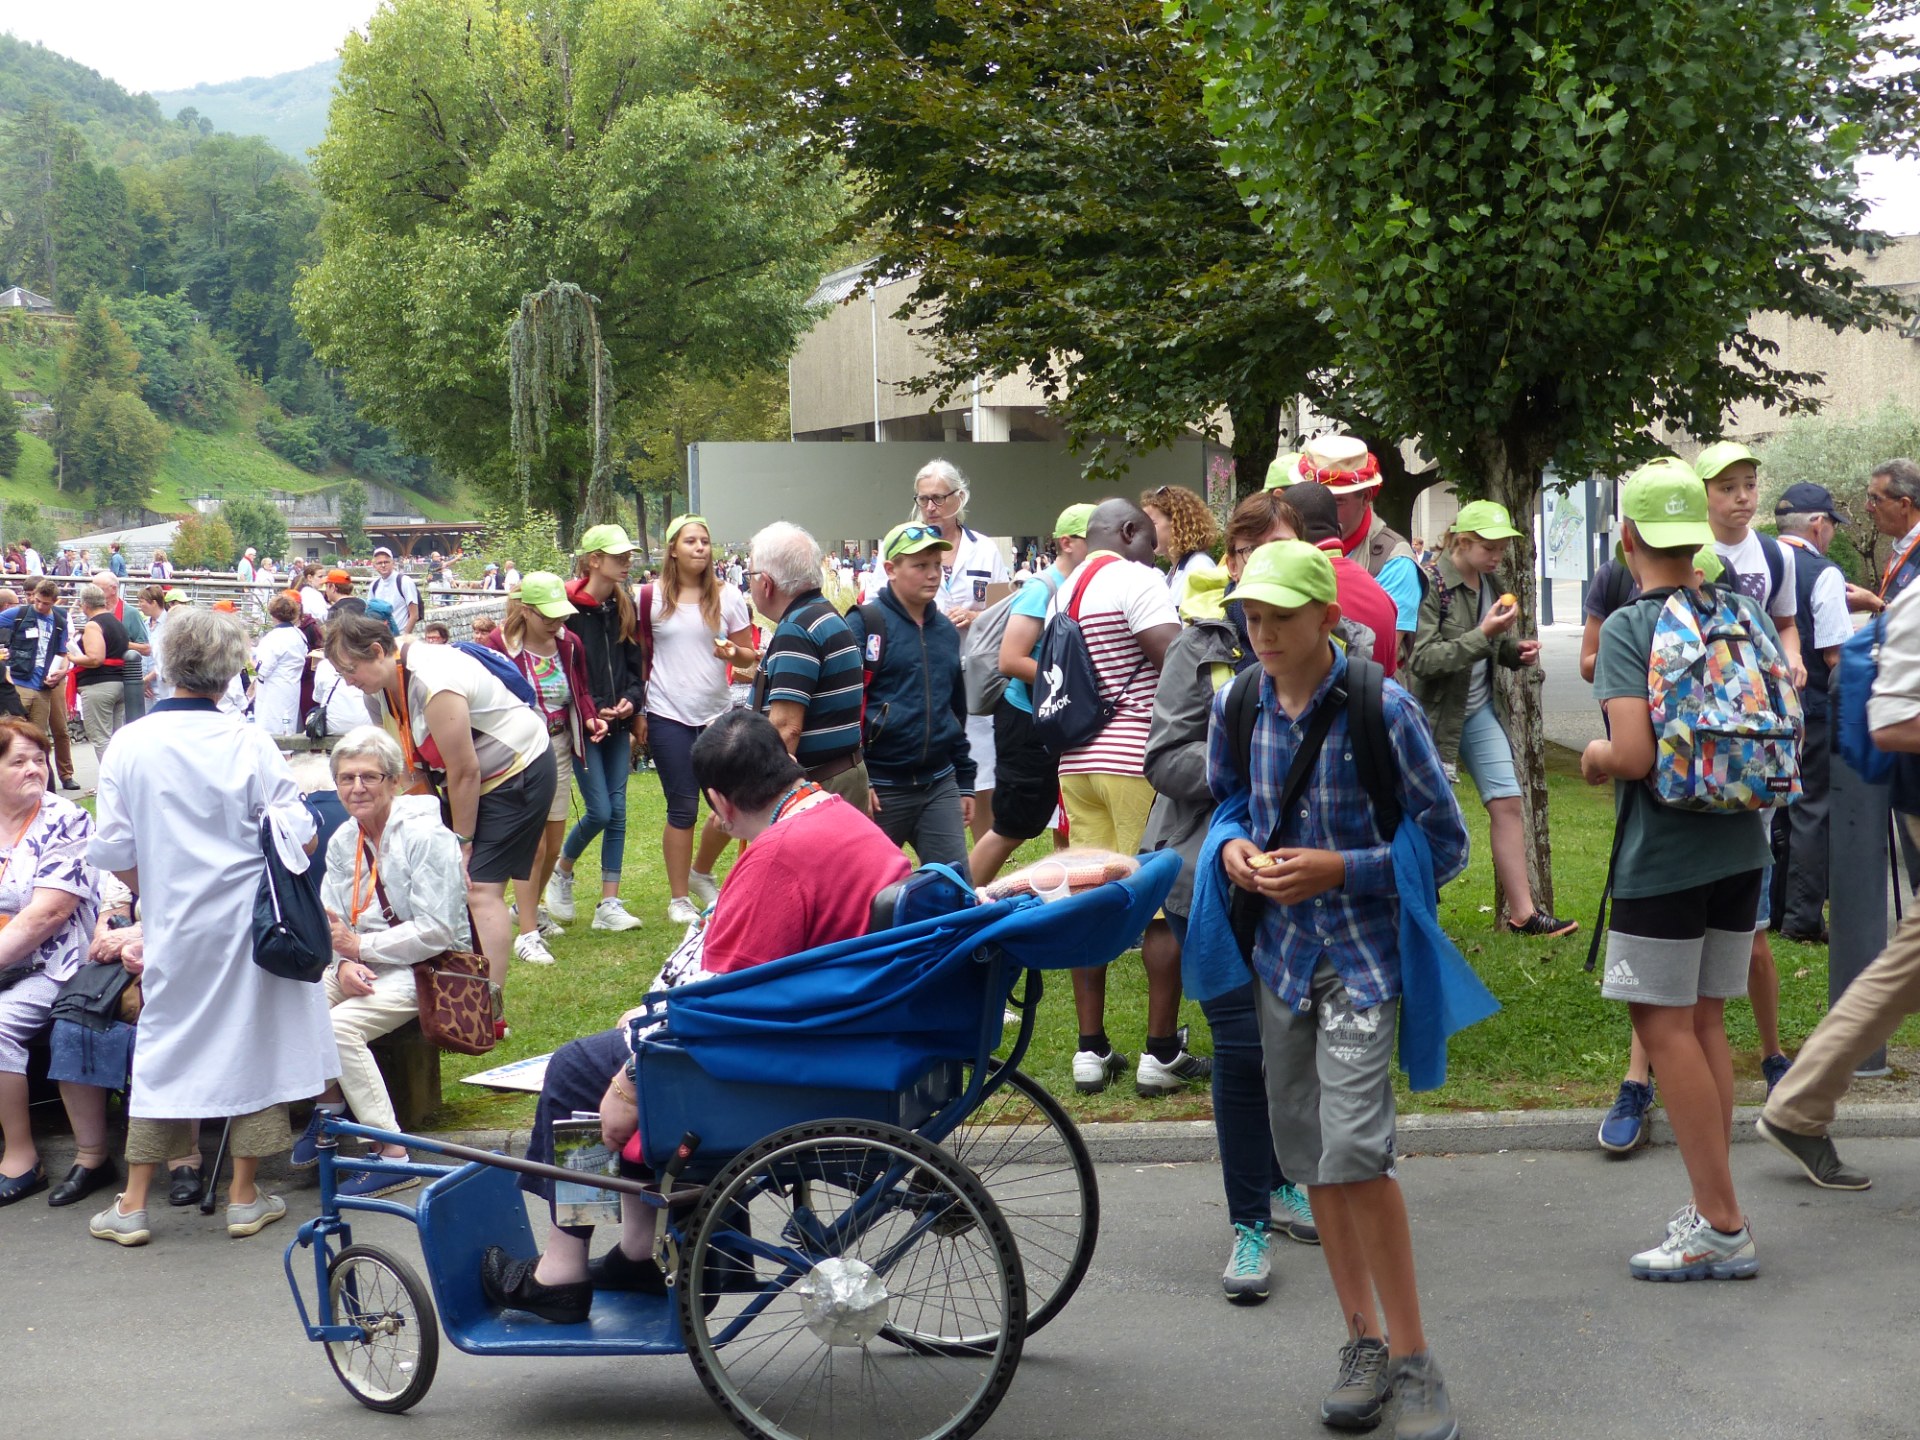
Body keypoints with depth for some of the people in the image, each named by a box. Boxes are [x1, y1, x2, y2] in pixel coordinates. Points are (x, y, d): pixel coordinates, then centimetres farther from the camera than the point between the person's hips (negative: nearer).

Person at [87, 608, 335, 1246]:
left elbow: (114, 854, -2)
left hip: (172, 926, 2)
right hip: (249, 923, -2)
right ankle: (245, 1197, 17)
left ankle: (132, 1205, 16)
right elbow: (300, 836, -10)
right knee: (253, 1042, 11)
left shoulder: (129, 746, -7)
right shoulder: (248, 743, -12)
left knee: (162, 1049, 12)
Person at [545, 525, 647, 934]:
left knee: (617, 810, 3)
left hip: (618, 723, 6)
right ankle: (561, 873, 20)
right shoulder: (568, 607, -11)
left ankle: (609, 904, 7)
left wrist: (631, 700, -6)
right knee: (600, 811, -8)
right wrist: (592, 710, -16)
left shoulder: (624, 606, 7)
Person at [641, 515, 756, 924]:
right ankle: (678, 898, 13)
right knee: (683, 807, 0)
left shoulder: (728, 597, 4)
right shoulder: (652, 597, 0)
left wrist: (734, 652, -15)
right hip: (669, 717, -2)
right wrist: (637, 709, 3)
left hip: (717, 713, 2)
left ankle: (701, 872, 29)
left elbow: (749, 656, 7)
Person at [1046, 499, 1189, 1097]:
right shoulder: (1137, 580, -9)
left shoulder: (1062, 596, 17)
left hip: (1077, 762, 8)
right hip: (1139, 759, -8)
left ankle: (1091, 1050, 12)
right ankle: (1162, 1051, 0)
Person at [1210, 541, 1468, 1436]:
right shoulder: (1236, 705, 3)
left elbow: (1445, 842, -7)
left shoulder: (1382, 709, -12)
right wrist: (1232, 851, -3)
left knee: (1353, 1149, -17)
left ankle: (1411, 1356, -5)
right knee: (1309, 1154, 11)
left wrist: (1339, 869, -18)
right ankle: (1362, 1340, 25)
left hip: (1362, 952, -6)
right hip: (1281, 950, 6)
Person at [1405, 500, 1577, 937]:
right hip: (1434, 712, -7)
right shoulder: (1432, 585, -17)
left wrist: (1516, 650, -1)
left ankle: (1522, 912, 6)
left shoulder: (1489, 584, 6)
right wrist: (1483, 635, -28)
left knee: (1507, 802, 1)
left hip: (1480, 710, 7)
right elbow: (1421, 659, -23)